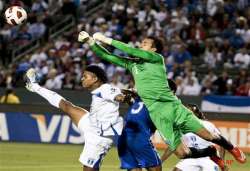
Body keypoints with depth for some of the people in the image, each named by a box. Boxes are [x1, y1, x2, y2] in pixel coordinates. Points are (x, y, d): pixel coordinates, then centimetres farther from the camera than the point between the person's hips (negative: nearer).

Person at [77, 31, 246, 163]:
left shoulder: (157, 59, 2)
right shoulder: (131, 63, 17)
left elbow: (132, 51, -10)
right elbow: (107, 56, 15)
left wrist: (107, 40, -9)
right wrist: (90, 41, 1)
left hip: (173, 105, -3)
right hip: (157, 113, 3)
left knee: (209, 136, -9)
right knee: (182, 153, -10)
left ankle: (231, 148, 20)